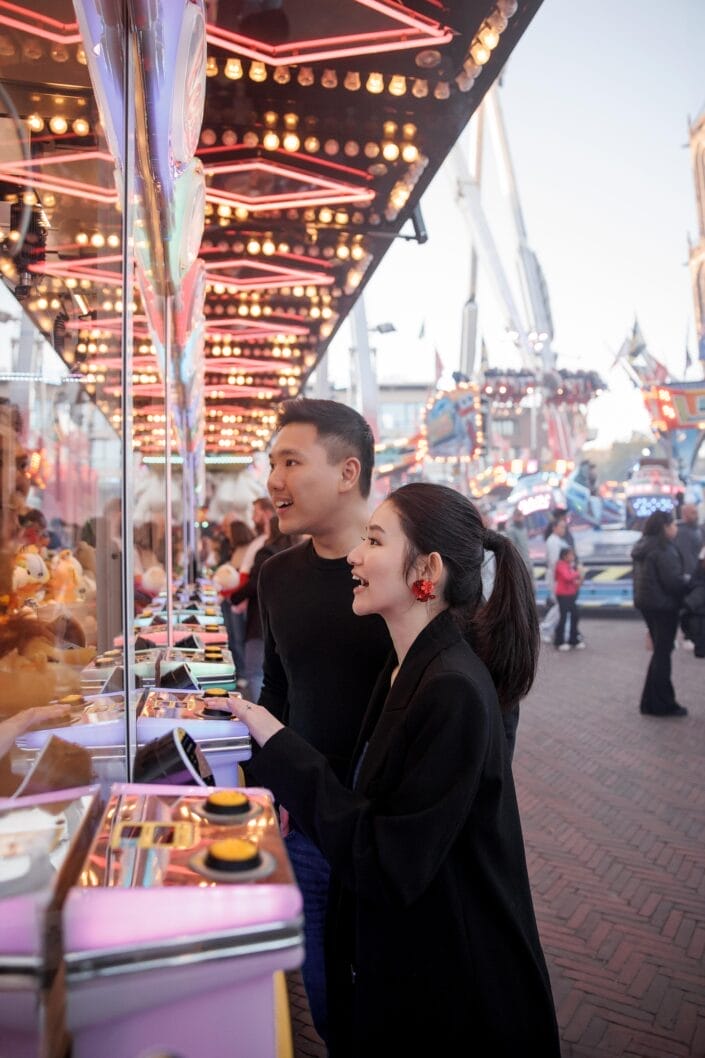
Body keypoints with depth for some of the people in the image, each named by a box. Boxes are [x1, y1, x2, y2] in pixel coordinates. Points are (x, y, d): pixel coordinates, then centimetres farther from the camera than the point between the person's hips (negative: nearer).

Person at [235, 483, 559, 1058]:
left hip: (451, 990, -8)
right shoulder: (409, 668, 1)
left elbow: (388, 867, -27)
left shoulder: (455, 692, -27)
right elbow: (374, 806, 4)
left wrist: (281, 746, -25)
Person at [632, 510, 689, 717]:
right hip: (663, 604, -9)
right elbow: (673, 581, -24)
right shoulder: (664, 549, -19)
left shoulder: (643, 547, 11)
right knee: (663, 653, 0)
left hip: (646, 602, 9)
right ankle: (662, 705, 7)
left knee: (660, 651, 16)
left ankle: (652, 702, 19)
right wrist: (687, 580, -4)